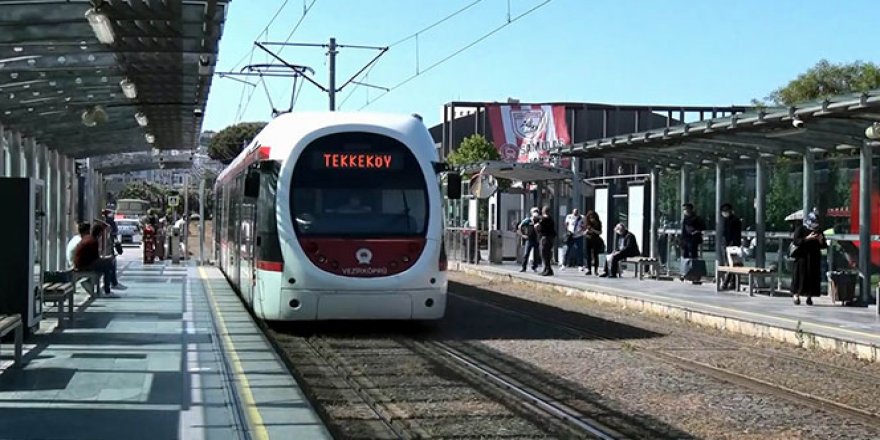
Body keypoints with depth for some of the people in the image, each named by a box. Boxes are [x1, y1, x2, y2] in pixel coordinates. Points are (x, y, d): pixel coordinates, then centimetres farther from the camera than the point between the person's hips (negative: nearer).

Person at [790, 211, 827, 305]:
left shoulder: (818, 231, 13)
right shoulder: (800, 229, 0)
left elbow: (824, 246, 14)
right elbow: (796, 241, -12)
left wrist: (821, 241, -8)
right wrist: (807, 238, -21)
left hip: (814, 259, 4)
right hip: (802, 257, -4)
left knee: (813, 277, 0)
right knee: (800, 277, -5)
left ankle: (809, 297, 6)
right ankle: (796, 296, 1)